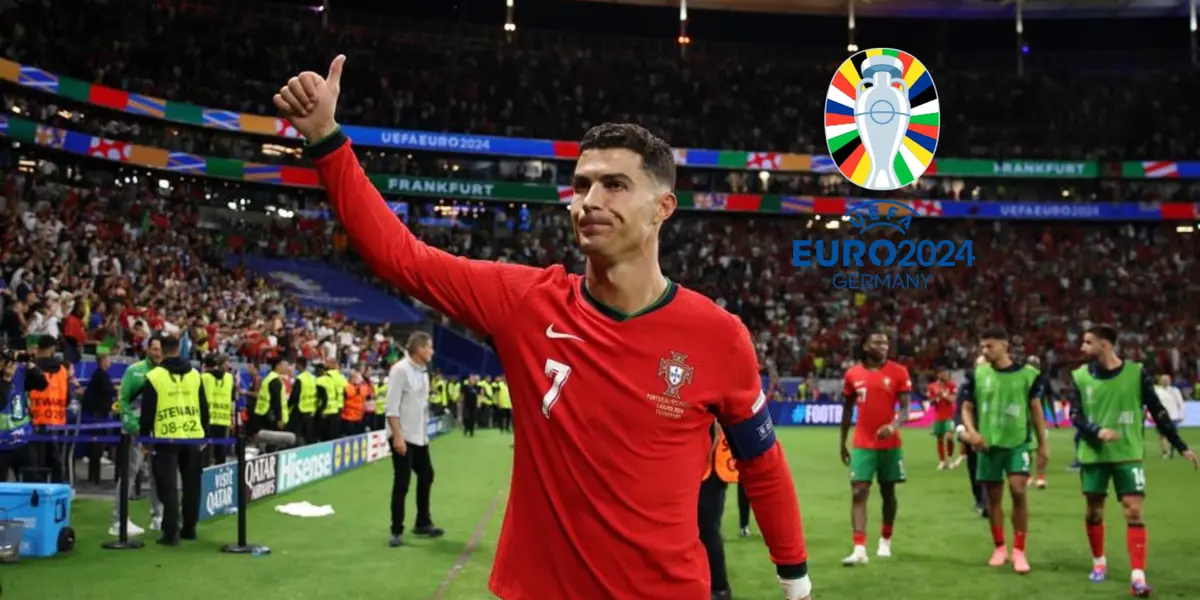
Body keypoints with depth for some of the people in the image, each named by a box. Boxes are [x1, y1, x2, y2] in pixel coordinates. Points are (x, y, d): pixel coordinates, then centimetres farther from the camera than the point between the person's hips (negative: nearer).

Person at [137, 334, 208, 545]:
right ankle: (189, 528, 21)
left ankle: (171, 532, -6)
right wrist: (205, 432, 20)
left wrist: (145, 435, 10)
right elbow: (204, 408, 11)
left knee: (169, 487, -1)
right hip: (193, 436, 4)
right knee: (191, 485, 13)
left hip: (166, 438, -4)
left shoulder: (154, 376, -4)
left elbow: (147, 411, -2)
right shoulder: (194, 374, 8)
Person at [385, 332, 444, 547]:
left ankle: (422, 523, 29)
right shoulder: (401, 369, -16)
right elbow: (392, 406, -19)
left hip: (419, 436, 9)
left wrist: (424, 431, 15)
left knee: (426, 475, 15)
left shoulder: (422, 371, 10)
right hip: (403, 436, -9)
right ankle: (397, 531, 5)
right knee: (402, 483, -5)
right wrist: (397, 436, -23)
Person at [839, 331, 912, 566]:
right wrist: (842, 443, 13)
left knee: (887, 492, 12)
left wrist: (894, 426, -27)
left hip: (890, 444, 0)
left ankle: (885, 541, 30)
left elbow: (905, 408, -6)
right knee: (858, 493, -9)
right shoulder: (852, 374, 1)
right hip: (862, 445, 1)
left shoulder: (898, 372, -4)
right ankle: (859, 549, -13)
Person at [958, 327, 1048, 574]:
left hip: (1018, 442, -2)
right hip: (989, 444, 2)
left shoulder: (1027, 374, -2)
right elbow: (967, 407, 5)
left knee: (1018, 490, -14)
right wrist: (971, 431, -13)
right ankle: (1000, 547, 24)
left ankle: (1019, 551, -2)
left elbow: (1035, 408, 7)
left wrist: (1043, 443, 8)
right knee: (993, 496, 7)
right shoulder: (977, 374, 0)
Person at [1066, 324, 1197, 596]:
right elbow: (1075, 416, -5)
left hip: (1128, 454, -2)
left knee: (1134, 512, -9)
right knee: (1094, 511, 10)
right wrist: (1097, 431, -25)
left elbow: (1158, 411, 0)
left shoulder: (1136, 372, -5)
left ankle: (1137, 576, -8)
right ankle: (1099, 562, 31)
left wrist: (1181, 447, -1)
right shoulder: (1079, 377, -1)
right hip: (1093, 454, 2)